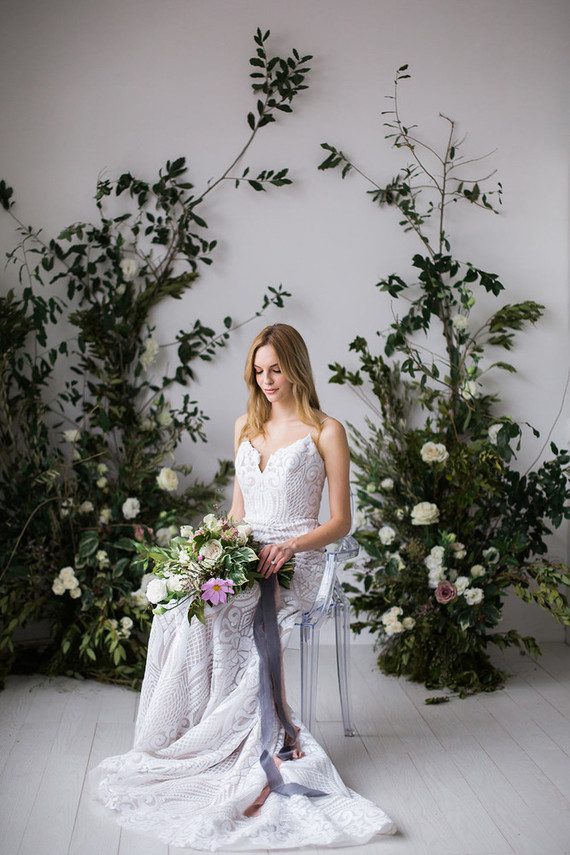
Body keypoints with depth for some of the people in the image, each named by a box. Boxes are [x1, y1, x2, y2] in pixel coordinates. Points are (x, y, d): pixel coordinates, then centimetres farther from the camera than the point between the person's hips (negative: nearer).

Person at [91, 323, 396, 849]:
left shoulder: (325, 431, 1)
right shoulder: (246, 426, 18)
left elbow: (341, 522, -1)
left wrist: (289, 545, -17)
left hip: (296, 563, -5)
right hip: (243, 556, 5)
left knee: (208, 617, -28)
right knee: (182, 605, -24)